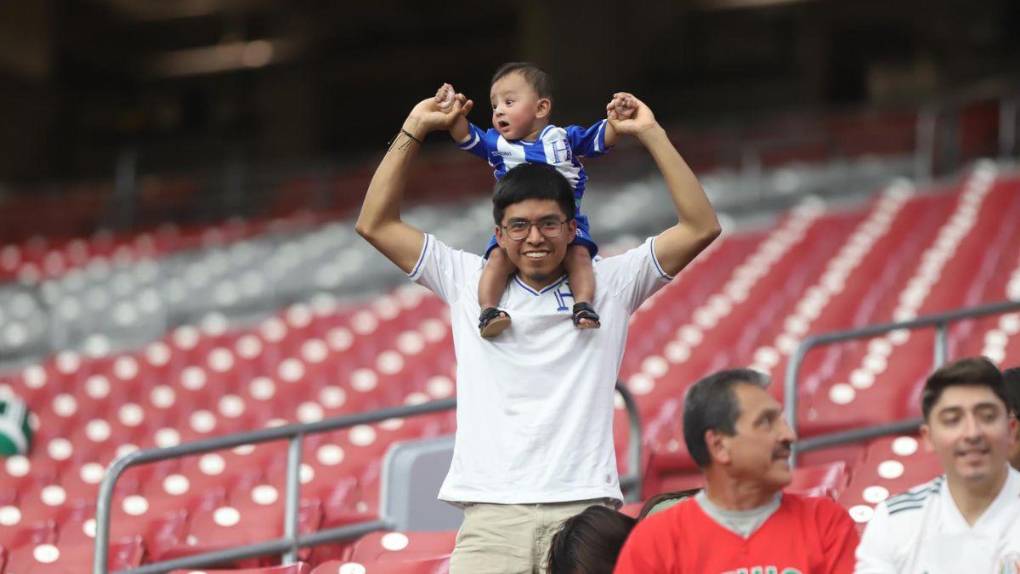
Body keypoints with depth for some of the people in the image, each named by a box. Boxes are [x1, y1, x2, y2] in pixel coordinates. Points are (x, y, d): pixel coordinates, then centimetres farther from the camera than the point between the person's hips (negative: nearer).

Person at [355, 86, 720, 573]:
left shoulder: (609, 284, 12)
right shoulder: (468, 282, 16)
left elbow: (700, 227, 7)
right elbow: (375, 224, 16)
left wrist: (650, 133, 7)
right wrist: (414, 131, 15)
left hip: (584, 510, -1)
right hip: (492, 514, 1)